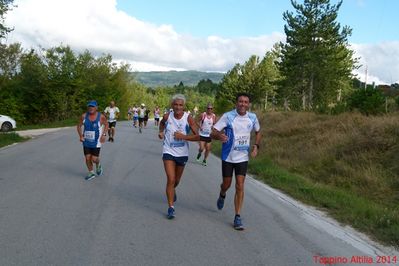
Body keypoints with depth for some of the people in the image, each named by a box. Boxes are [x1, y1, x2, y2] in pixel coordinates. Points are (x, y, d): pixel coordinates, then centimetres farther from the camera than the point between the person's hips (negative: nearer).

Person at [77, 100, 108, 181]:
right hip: (86, 142, 2)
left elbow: (106, 124, 6)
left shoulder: (101, 116, -10)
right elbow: (79, 126, 6)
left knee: (94, 159, -5)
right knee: (87, 158, 4)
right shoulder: (84, 116, -5)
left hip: (96, 142, -2)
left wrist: (104, 134, -6)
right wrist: (80, 135, -8)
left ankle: (98, 165, 30)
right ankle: (91, 173, 25)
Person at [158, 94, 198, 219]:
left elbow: (197, 135, -15)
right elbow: (162, 123, 19)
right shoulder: (167, 116, -6)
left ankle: (172, 191, 54)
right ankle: (171, 207, -5)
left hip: (182, 154, 1)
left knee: (177, 180, 19)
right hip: (169, 152, -1)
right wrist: (161, 132, 1)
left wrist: (184, 136, -30)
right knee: (171, 179, -13)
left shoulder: (188, 118, -11)